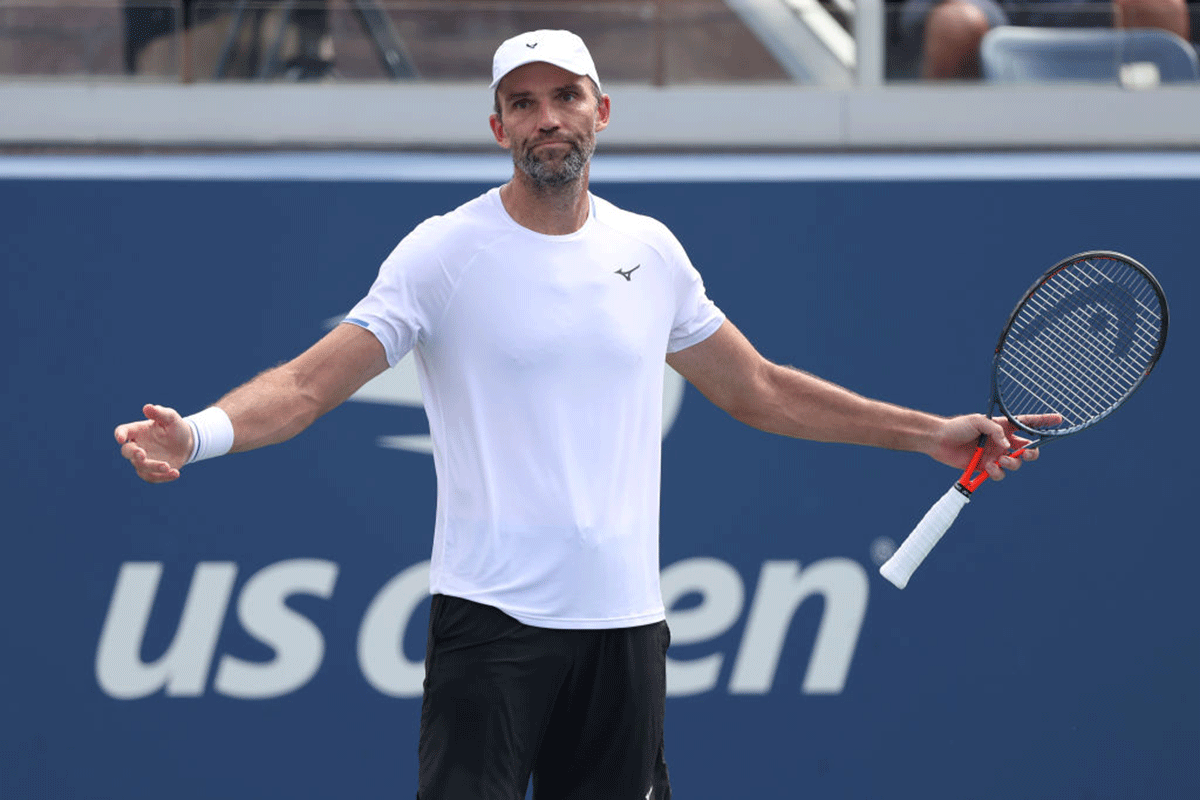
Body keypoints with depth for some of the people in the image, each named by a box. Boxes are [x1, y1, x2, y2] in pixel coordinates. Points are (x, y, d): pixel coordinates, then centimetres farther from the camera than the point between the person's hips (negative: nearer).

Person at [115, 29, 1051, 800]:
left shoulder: (649, 251, 10)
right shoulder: (446, 253, -4)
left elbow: (757, 389, 21)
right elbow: (309, 382, -10)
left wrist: (931, 433, 20)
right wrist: (199, 432, -30)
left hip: (624, 625, 4)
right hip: (492, 620, -4)